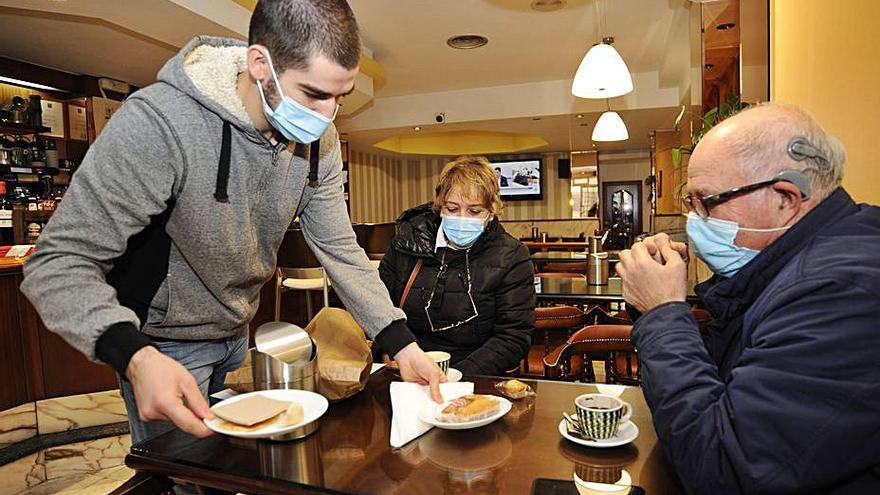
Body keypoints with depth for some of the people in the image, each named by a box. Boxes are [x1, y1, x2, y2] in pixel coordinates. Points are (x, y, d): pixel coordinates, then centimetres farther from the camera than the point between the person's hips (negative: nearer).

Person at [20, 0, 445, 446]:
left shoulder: (318, 140, -13)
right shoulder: (157, 122, -31)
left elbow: (338, 248, -10)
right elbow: (59, 261, -28)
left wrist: (400, 342, -19)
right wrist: (136, 358, -46)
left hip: (238, 333, 6)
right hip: (163, 342, -5)